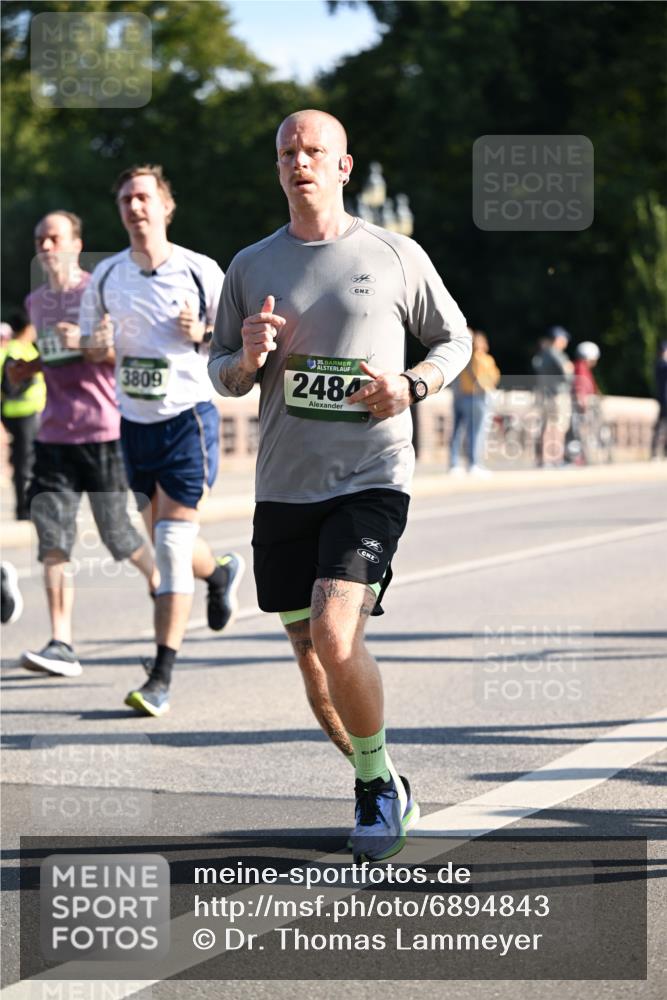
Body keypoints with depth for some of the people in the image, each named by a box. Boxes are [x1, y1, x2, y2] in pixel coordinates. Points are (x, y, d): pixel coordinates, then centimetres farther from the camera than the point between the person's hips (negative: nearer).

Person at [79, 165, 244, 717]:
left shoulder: (201, 271, -6)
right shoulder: (106, 276, 4)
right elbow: (90, 338, 14)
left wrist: (202, 334, -16)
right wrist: (98, 343, -8)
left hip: (188, 416, -5)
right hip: (135, 420, 5)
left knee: (173, 544, -10)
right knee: (163, 541, 13)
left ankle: (162, 675, -8)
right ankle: (221, 573, 49)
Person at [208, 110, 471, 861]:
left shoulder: (397, 257, 1)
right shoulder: (251, 267, 9)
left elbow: (454, 340, 12)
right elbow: (222, 374, 16)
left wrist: (412, 387, -8)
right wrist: (247, 359, -8)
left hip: (371, 480, -4)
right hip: (283, 487, 4)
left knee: (335, 635, -21)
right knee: (310, 658, 6)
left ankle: (378, 785, -1)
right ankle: (378, 788, 26)